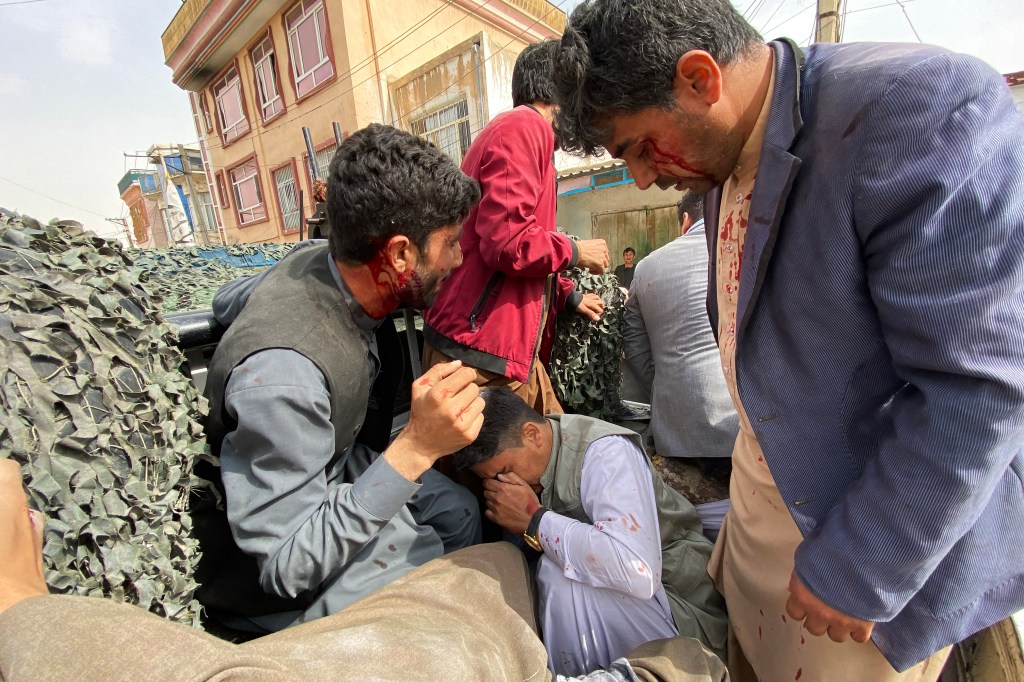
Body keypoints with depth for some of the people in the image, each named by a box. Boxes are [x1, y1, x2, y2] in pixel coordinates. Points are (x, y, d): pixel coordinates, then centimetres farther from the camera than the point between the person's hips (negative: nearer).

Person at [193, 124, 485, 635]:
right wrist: (415, 449, -41)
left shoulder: (321, 261, -15)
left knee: (458, 510, 10)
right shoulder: (281, 370, -40)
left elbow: (226, 302, 6)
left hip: (331, 476, 8)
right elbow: (287, 568, -31)